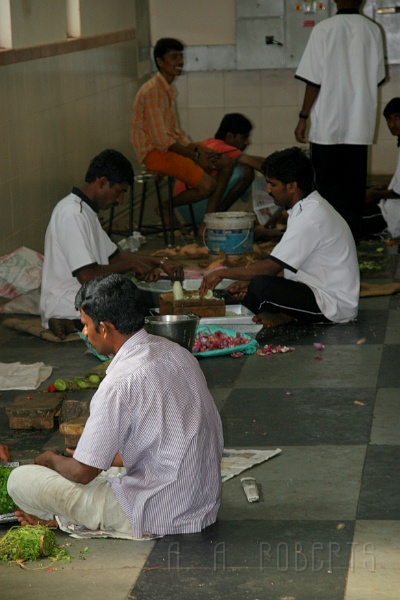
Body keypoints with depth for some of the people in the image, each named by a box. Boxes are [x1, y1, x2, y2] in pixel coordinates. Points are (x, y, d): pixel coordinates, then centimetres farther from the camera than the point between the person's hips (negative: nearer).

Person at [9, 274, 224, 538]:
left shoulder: (121, 382, -23)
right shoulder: (175, 352, 3)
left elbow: (82, 472, -15)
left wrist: (52, 459, 6)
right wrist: (108, 457, 21)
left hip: (157, 517, -8)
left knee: (20, 481, -5)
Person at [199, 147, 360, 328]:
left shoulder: (311, 218, -23)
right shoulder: (309, 208, 10)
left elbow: (270, 267, -23)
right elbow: (290, 266, 14)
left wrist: (222, 273, -12)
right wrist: (251, 282, 3)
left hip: (334, 306, -10)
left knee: (261, 287, -28)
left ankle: (284, 317, -2)